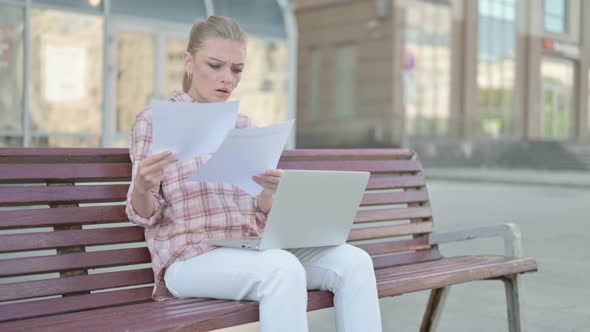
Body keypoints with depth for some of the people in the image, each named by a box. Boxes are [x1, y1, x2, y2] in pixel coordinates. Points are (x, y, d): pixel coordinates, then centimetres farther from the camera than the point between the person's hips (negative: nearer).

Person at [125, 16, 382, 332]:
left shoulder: (245, 127, 15)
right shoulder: (154, 120, 1)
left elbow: (257, 214, 12)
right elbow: (143, 215, -1)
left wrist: (270, 191, -11)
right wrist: (141, 188, -24)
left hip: (251, 250, 5)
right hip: (191, 259, -5)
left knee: (354, 261, -18)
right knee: (283, 268, -35)